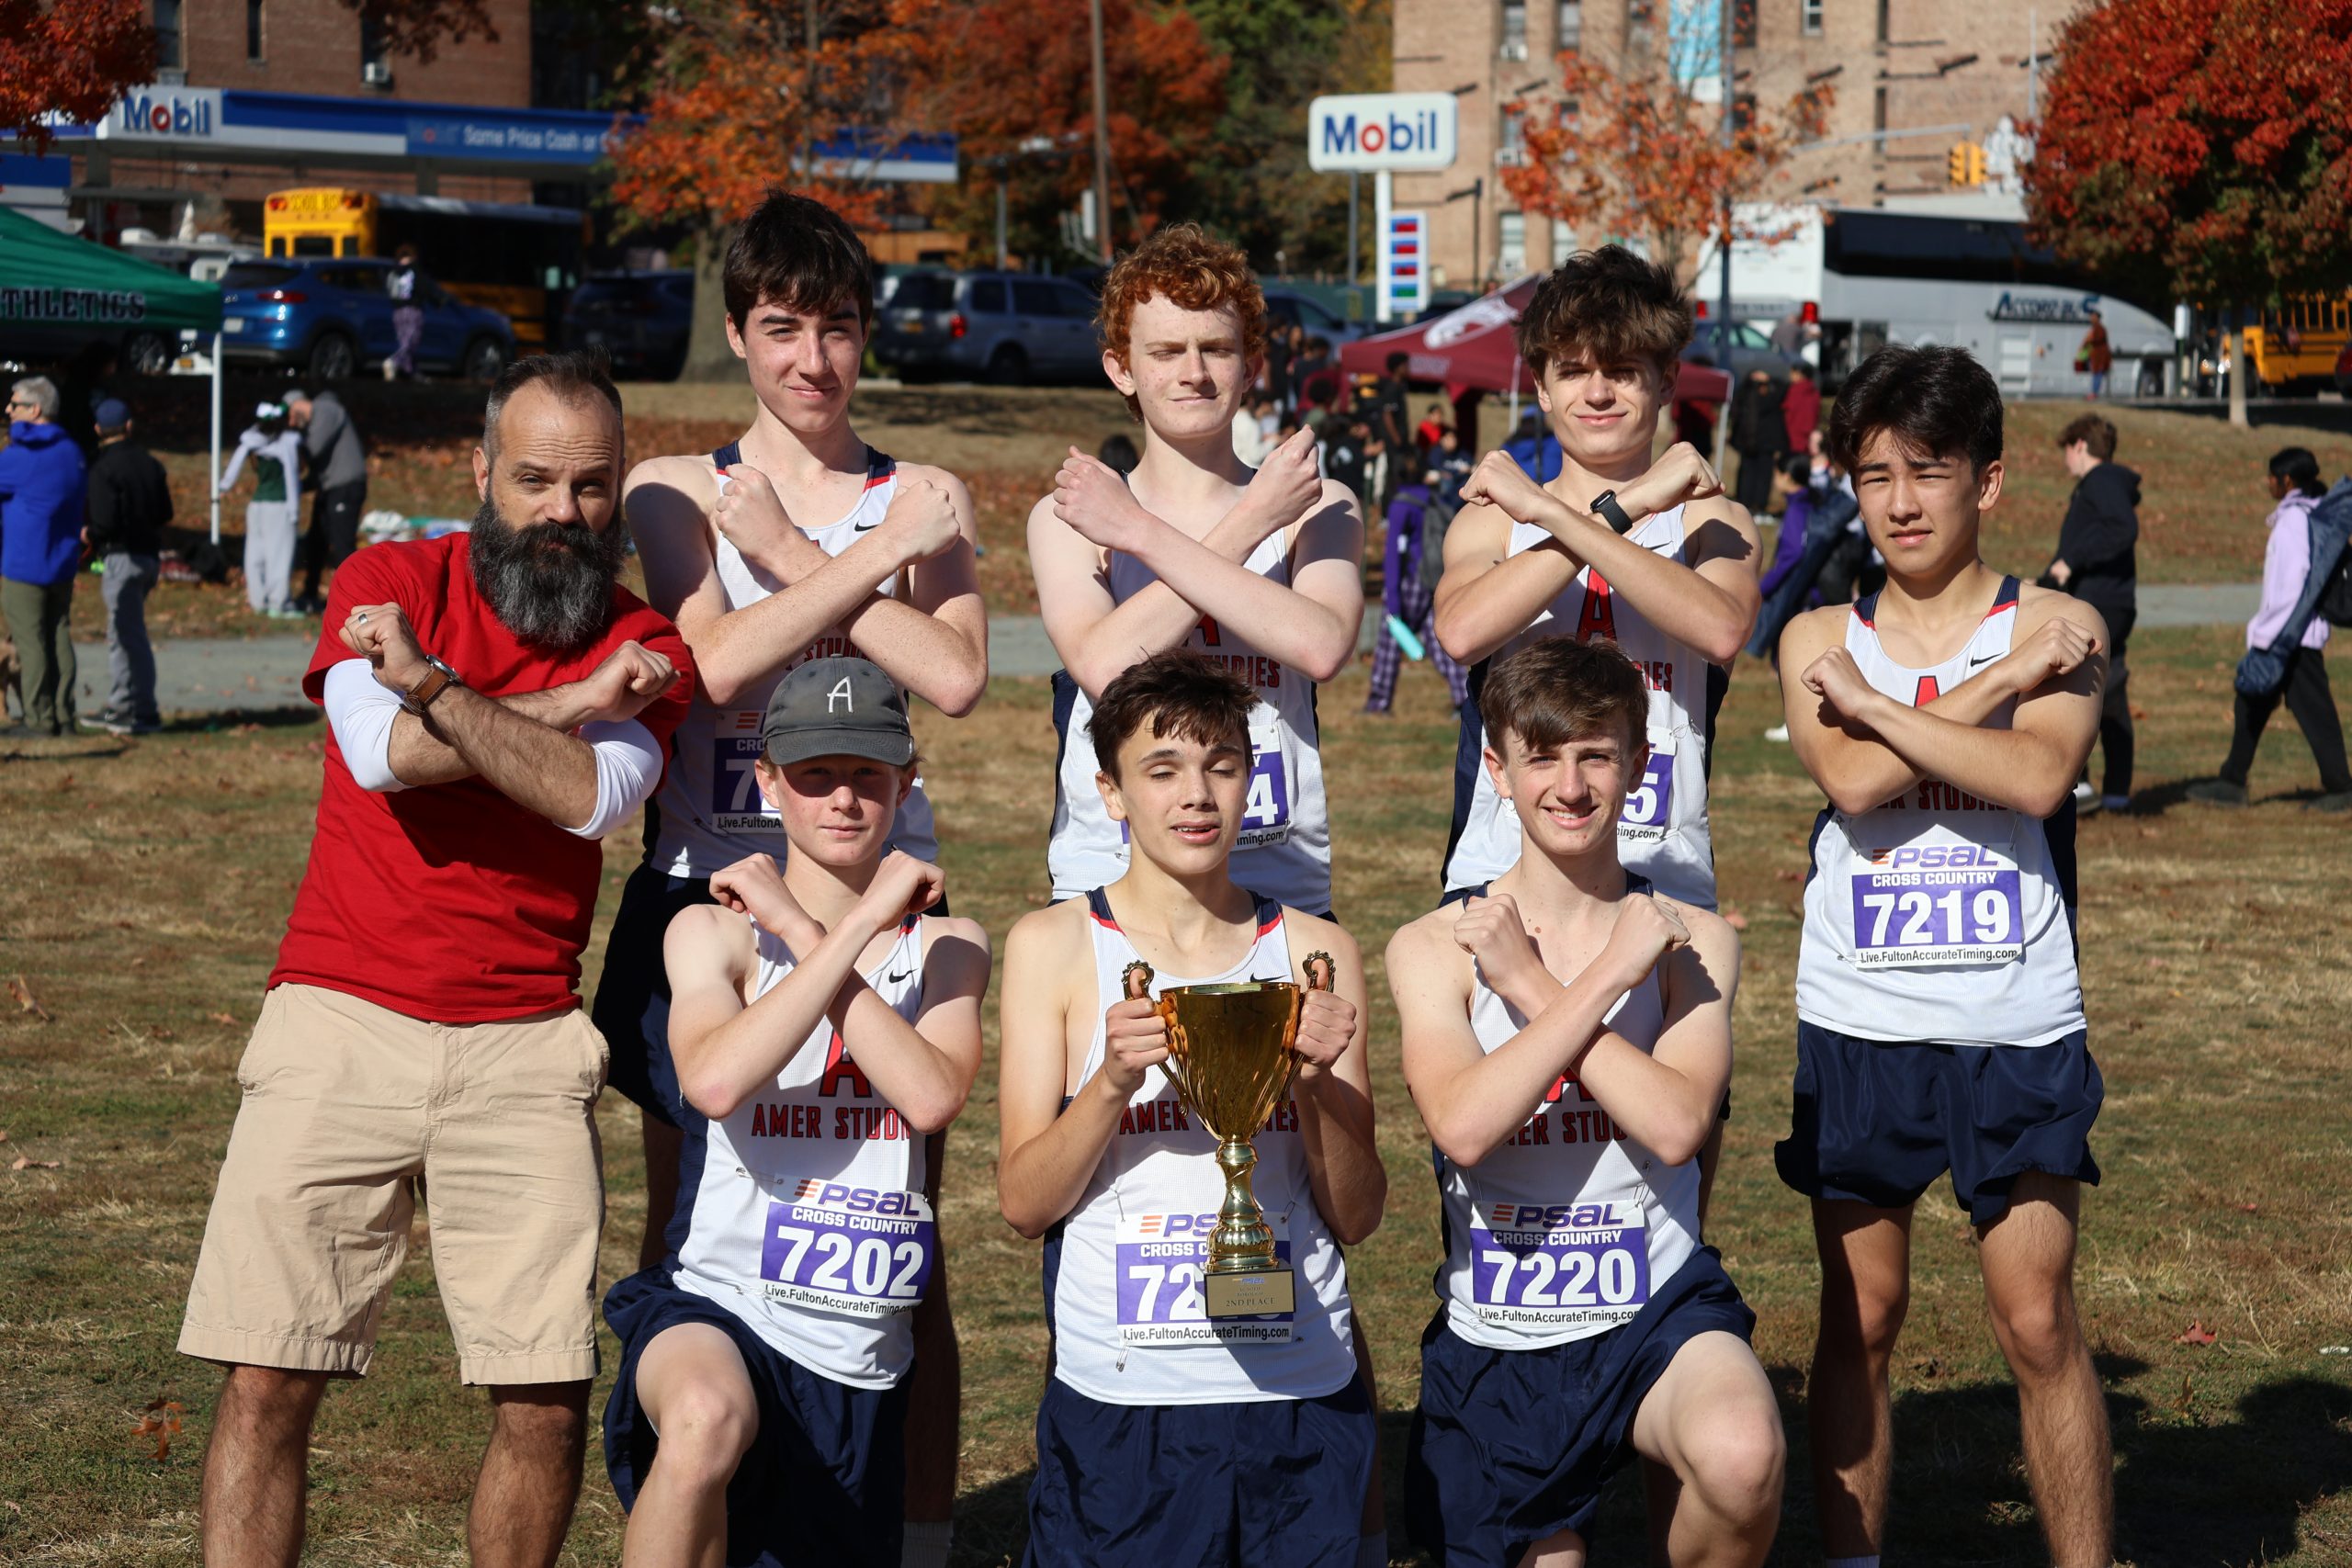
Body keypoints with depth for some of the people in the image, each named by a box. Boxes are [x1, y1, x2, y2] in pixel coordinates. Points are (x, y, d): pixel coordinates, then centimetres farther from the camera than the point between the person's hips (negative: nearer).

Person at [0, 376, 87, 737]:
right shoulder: (72, 452, 10)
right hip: (64, 565, 7)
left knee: (31, 642, -2)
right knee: (59, 637, 10)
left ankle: (39, 719, -1)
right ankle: (64, 717, 9)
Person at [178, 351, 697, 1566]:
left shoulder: (643, 649, 8)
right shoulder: (390, 581, 4)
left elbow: (594, 796, -13)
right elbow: (386, 751, -14)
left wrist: (434, 683, -18)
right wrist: (570, 704, -9)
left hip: (526, 1046, 1)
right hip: (343, 1020, -1)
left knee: (549, 1399, -4)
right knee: (268, 1376, -6)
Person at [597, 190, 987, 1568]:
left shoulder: (925, 499, 7)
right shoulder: (680, 492, 6)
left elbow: (957, 678, -10)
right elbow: (718, 661, -12)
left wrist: (792, 552, -9)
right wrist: (878, 557, -11)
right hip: (707, 886, 0)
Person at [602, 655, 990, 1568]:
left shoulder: (945, 946, 7)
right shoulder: (714, 931, -1)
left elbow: (932, 1096, -13)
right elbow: (715, 1080, -23)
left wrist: (802, 929, -12)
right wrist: (859, 924, -19)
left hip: (860, 1364, 5)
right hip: (716, 1314, -4)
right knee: (708, 1418, -39)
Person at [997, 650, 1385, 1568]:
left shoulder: (1314, 955, 6)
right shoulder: (1054, 947, 1)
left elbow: (1355, 1217, 4)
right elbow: (1024, 1204, -3)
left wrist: (1316, 1081, -13)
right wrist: (1114, 1081, -18)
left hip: (1304, 1397, 2)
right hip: (1118, 1398, -2)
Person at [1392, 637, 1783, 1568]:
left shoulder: (1690, 939, -2)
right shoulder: (1434, 948, -3)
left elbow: (1676, 1126, -18)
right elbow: (1462, 1127, -21)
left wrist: (1530, 985, -15)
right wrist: (1606, 976, -18)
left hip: (1657, 1314, -1)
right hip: (1495, 1343, 1)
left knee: (1741, 1458, -32)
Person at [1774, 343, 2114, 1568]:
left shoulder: (2056, 626, 2)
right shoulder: (1819, 637, 6)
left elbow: (2037, 777, -17)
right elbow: (1853, 780, -13)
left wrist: (1870, 699, -12)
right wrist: (2005, 677, -11)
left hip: (2017, 1026, -2)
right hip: (1856, 1025, 2)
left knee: (2038, 1324, -2)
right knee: (1858, 1319, 9)